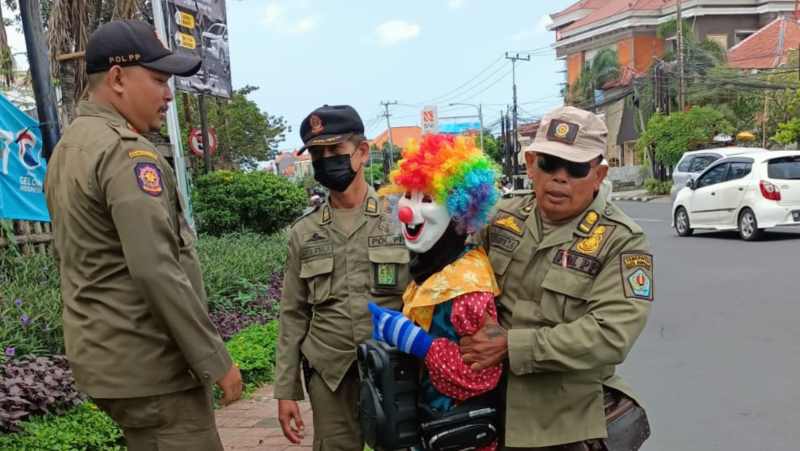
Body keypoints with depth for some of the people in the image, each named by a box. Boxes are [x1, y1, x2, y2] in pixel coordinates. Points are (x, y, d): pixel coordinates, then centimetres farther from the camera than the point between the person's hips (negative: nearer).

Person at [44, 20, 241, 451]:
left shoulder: (68, 147, 14)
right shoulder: (125, 150, -17)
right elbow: (156, 270, -25)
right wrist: (214, 359, -18)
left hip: (105, 353, 10)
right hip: (147, 363, -10)